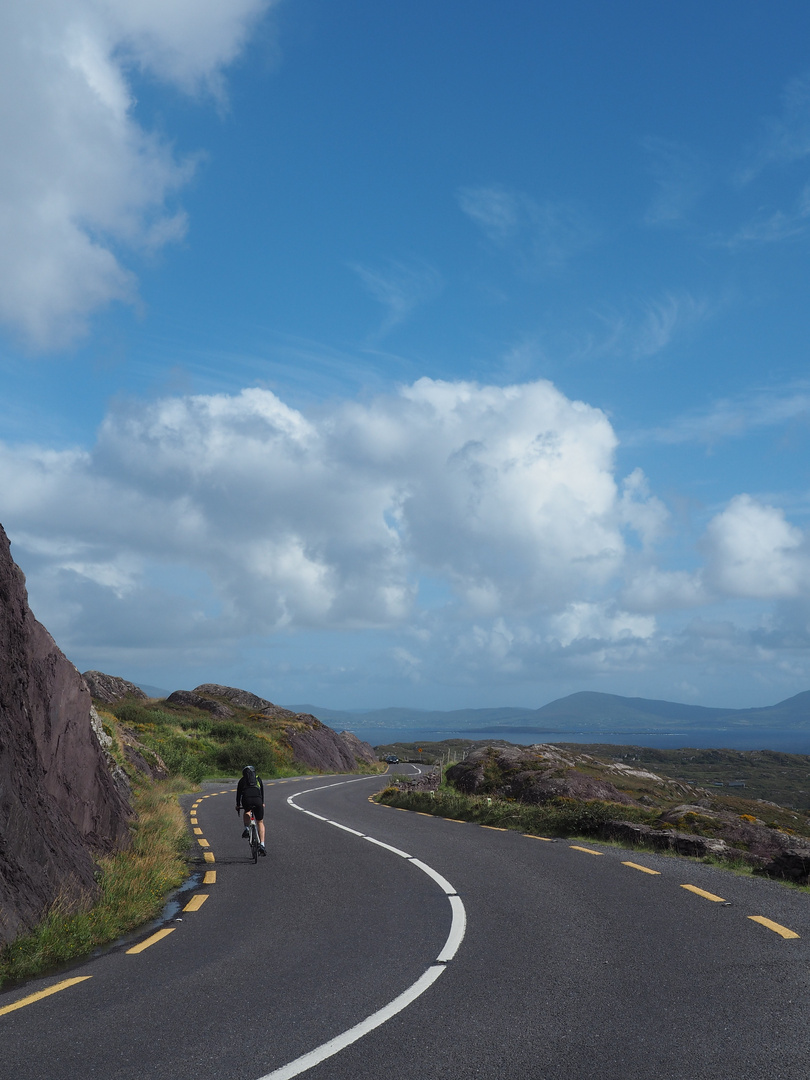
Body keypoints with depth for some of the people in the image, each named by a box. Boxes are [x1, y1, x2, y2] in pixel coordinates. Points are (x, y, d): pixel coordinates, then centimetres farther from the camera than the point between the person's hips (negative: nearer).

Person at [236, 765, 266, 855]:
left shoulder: (242, 780, 27)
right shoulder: (258, 779, 29)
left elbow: (238, 794, 31)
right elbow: (262, 791, 35)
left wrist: (238, 805, 45)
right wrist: (262, 803, 48)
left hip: (246, 800, 0)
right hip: (258, 800, 0)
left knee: (247, 812, 36)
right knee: (260, 822, 15)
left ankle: (246, 829, 13)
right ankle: (262, 845, 4)